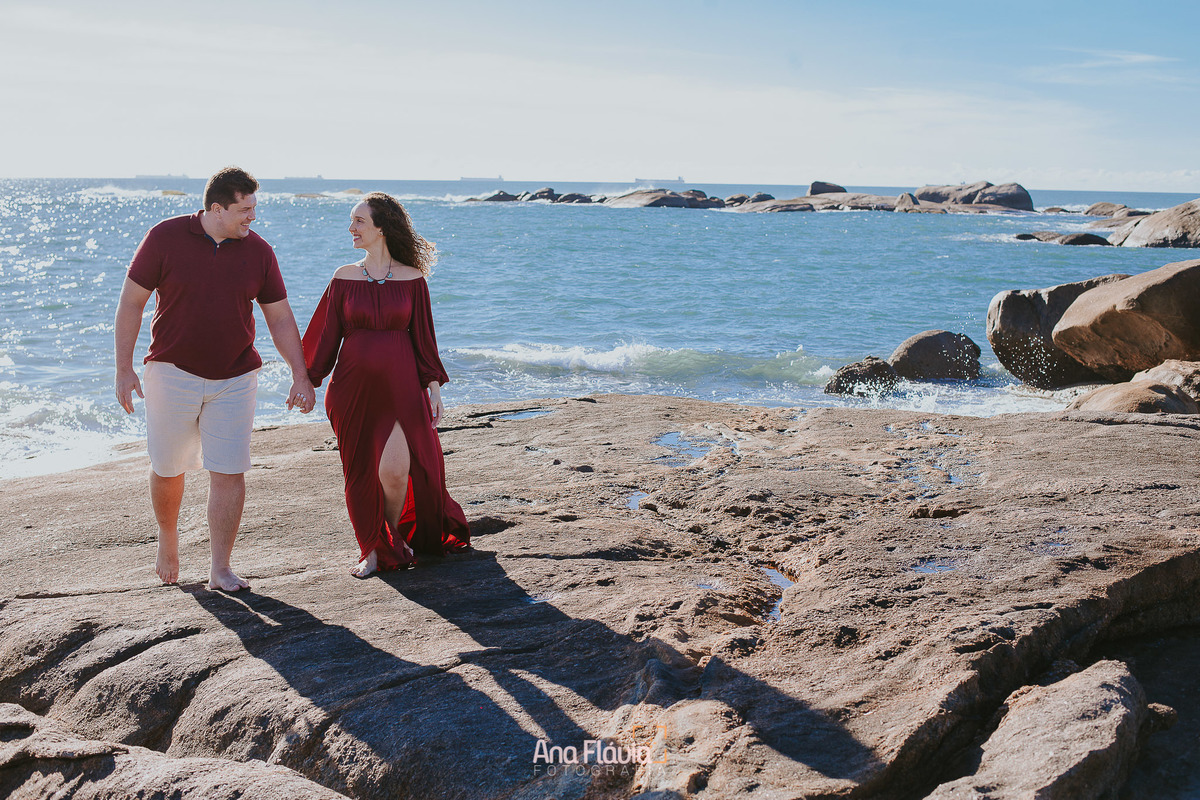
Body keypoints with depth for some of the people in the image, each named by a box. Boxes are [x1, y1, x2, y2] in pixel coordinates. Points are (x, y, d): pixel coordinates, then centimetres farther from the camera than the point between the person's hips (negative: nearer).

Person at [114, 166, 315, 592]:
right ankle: (168, 540, 37)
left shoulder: (258, 251, -1)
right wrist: (124, 368, -6)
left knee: (229, 472, -4)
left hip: (234, 380, 1)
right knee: (167, 468, 10)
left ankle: (220, 567, 6)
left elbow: (280, 319, 4)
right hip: (173, 373, -1)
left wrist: (300, 375, -2)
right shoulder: (166, 237, -7)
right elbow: (131, 302, -3)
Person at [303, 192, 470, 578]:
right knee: (362, 473, 3)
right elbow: (325, 335, 7)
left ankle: (395, 536, 18)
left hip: (401, 386, -1)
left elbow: (423, 337, 6)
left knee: (395, 469, -10)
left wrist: (434, 386, 2)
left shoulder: (412, 279, 1)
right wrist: (306, 382, 5)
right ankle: (373, 549, 20)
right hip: (354, 386, 2)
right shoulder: (344, 278, 4)